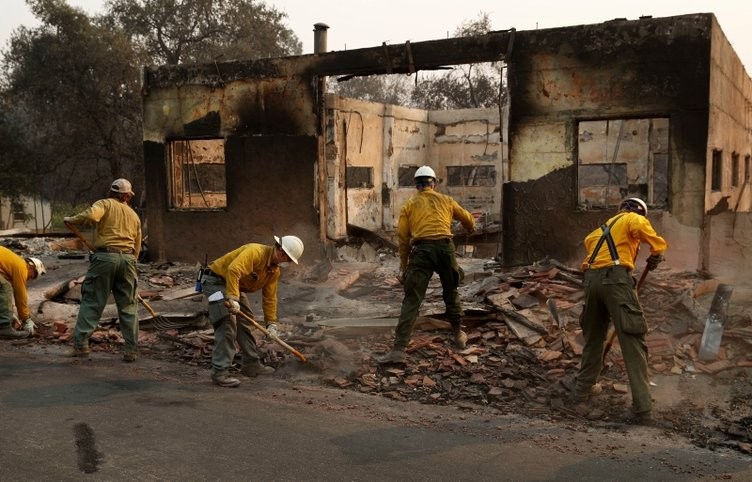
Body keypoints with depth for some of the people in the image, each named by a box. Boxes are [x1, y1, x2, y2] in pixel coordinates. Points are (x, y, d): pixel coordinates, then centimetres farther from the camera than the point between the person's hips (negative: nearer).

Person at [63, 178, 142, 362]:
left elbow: (91, 216, -16)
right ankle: (131, 350, 8)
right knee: (128, 305, 8)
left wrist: (71, 220, 0)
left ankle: (81, 345, 0)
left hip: (105, 256, -3)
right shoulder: (134, 215, 21)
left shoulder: (105, 204, 6)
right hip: (128, 259, 4)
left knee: (92, 302, 2)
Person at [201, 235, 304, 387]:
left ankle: (252, 364, 23)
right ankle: (220, 372, -17)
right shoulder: (255, 251, -26)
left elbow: (269, 297, 8)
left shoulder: (274, 271, 2)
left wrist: (272, 324, 5)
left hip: (236, 286, 10)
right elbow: (233, 270, -39)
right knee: (227, 324, -18)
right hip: (216, 281, -10)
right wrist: (233, 299, -43)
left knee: (245, 323, 12)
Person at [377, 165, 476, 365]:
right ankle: (458, 335, 36)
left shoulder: (409, 205, 15)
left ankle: (399, 350, -13)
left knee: (411, 300, -5)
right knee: (451, 292, 25)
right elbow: (468, 219, 34)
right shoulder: (446, 200, 20)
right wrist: (471, 228, 58)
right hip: (445, 247, 2)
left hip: (421, 251, -2)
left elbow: (403, 237, 9)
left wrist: (404, 266, 17)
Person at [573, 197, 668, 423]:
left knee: (593, 337, 22)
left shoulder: (604, 226, 32)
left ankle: (583, 388, 31)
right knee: (632, 341, -6)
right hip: (616, 279, -7)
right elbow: (658, 245, -4)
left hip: (591, 279, 7)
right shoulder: (634, 219, 12)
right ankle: (642, 406, -10)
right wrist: (654, 258, 16)